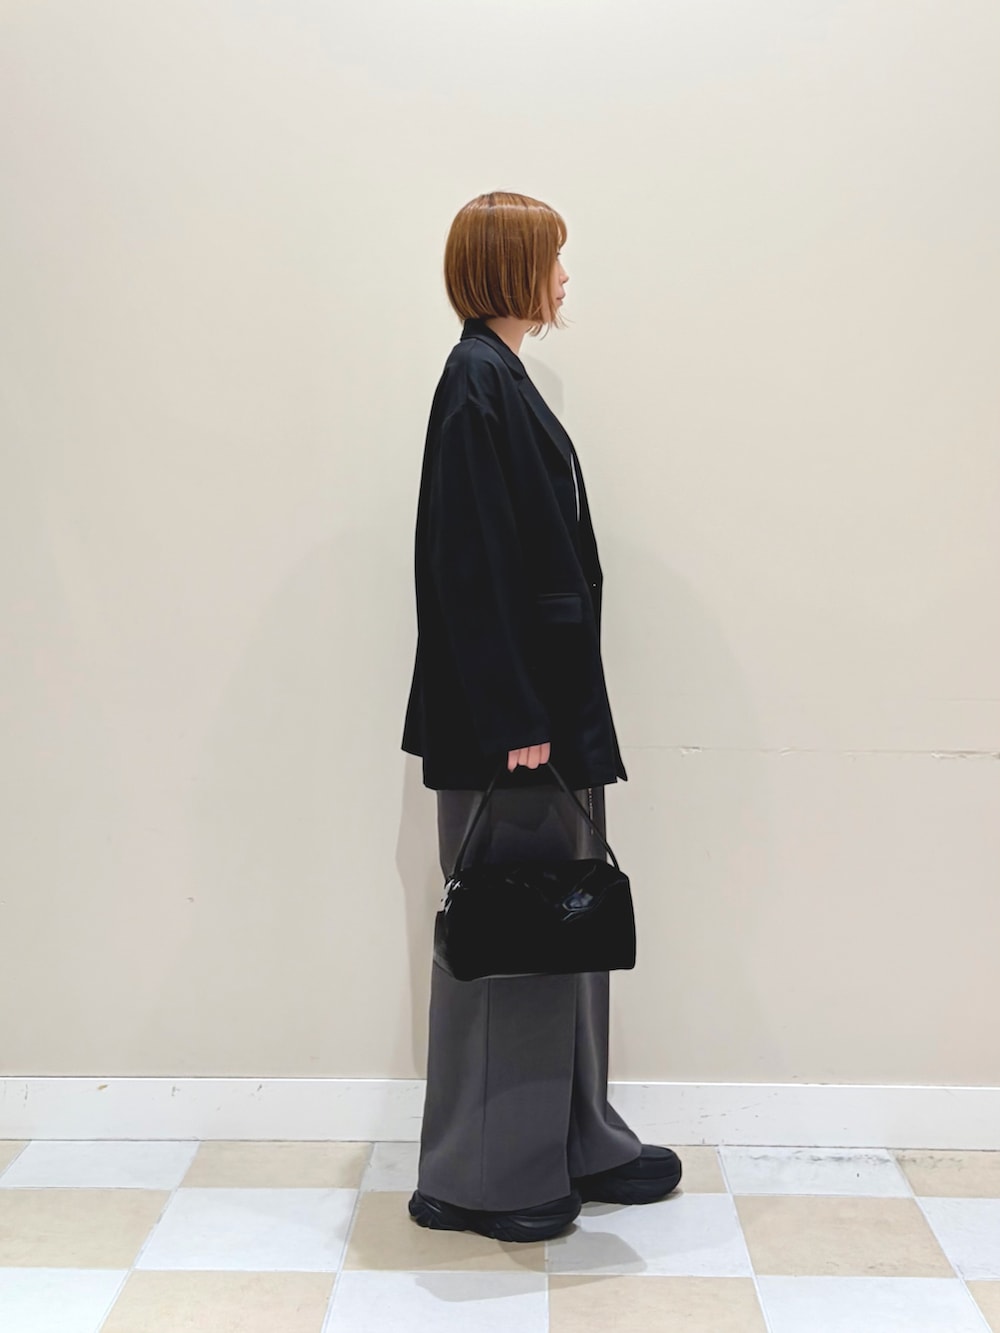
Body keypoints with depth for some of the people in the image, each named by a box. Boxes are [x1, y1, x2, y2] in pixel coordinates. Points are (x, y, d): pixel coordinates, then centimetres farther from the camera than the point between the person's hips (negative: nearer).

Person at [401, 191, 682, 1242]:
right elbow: (472, 562, -21)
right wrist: (513, 718, -21)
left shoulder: (497, 377, 15)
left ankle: (570, 1144, 30)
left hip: (542, 697, 10)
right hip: (507, 711, -10)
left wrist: (543, 705, 17)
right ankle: (477, 1176, 16)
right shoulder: (478, 381, -14)